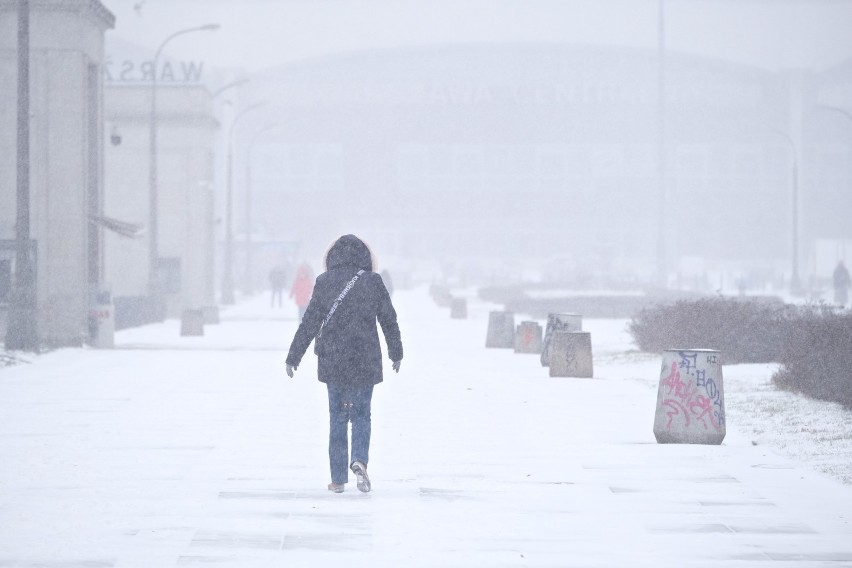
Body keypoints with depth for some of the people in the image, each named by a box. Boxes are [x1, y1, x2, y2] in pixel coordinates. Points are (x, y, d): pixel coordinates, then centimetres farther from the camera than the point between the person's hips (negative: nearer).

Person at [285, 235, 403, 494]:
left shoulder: (324, 283, -3)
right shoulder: (373, 282, -4)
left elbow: (309, 323, -2)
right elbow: (389, 320, 4)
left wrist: (294, 357, 5)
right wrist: (396, 353, 19)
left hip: (332, 361, 1)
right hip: (365, 362, -1)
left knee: (337, 418, 9)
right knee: (361, 414, 10)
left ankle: (338, 478, 8)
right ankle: (359, 460, -17)